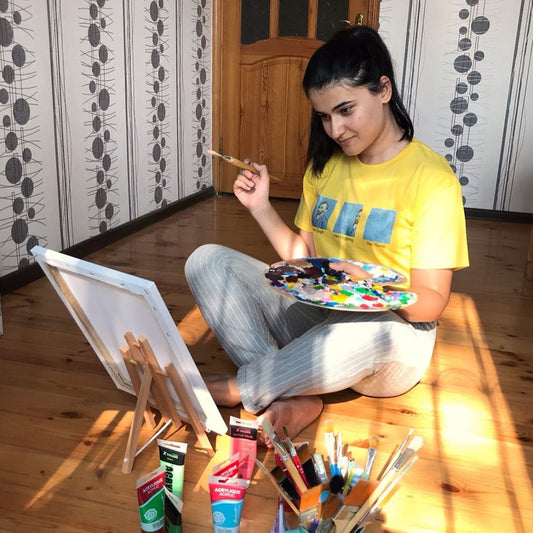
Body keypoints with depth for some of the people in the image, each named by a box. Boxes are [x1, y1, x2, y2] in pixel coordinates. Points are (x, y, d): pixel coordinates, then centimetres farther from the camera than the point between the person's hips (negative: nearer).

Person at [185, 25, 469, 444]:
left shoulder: (430, 177, -11)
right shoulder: (325, 165, 9)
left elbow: (431, 303, -13)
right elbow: (306, 258, 10)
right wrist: (261, 208, -2)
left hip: (390, 328, -5)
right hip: (313, 315, 6)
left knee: (372, 334, -42)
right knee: (207, 260, -10)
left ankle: (231, 390, -17)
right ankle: (292, 401, -24)